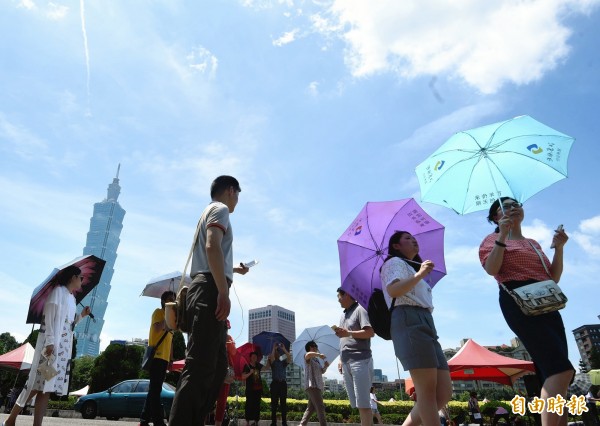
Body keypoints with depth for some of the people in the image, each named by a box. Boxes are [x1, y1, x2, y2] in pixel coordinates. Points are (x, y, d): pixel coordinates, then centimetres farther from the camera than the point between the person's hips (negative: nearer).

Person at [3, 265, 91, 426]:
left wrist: (81, 316, 10)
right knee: (38, 383, -7)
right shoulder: (58, 291, -3)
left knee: (47, 388, 3)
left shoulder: (72, 298, 20)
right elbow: (50, 317, -12)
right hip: (51, 343, -7)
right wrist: (50, 342, -20)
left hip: (64, 347, 7)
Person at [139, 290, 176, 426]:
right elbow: (157, 328, -19)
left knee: (154, 389, 10)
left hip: (164, 357, 8)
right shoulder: (158, 312, 1)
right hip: (156, 355, -8)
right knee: (155, 389, -10)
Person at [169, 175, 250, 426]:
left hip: (205, 291, 10)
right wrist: (224, 292, -22)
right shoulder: (220, 209, 1)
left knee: (216, 366, 11)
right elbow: (212, 247, -17)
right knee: (199, 367, -15)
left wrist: (234, 269, 52)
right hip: (210, 291, -10)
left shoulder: (210, 211, 30)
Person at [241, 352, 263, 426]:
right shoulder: (247, 366, -7)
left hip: (258, 388, 5)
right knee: (249, 404, -4)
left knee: (257, 405, 8)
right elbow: (243, 377, -12)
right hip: (250, 389, -5)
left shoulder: (258, 365, 8)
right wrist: (250, 373, -25)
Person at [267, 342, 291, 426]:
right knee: (274, 403, -1)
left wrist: (284, 349, -15)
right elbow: (271, 357, -16)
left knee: (283, 403, 0)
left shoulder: (284, 362, 11)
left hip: (283, 383, 1)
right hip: (275, 383, -1)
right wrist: (274, 349, -14)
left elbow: (289, 358, -9)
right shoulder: (272, 362, 7)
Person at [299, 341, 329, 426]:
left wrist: (325, 366, 3)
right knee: (320, 407, -13)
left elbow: (322, 372, 22)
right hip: (312, 385, -9)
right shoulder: (308, 357, -3)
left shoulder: (316, 360, 24)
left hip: (318, 386, 9)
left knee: (311, 408, 10)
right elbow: (308, 354, -29)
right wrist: (319, 354, -21)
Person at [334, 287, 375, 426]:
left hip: (360, 361, -8)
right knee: (356, 403, 8)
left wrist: (348, 333, -20)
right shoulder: (343, 316, 21)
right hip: (346, 363, 8)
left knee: (363, 402, -7)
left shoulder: (360, 310, -4)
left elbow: (370, 332, -14)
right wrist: (341, 360, 18)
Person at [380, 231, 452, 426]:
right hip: (409, 321, -9)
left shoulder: (412, 268, 38)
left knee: (444, 392, -2)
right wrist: (419, 274, -18)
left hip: (426, 323, 9)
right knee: (428, 390, -17)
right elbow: (393, 290, -12)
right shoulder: (394, 262, 9)